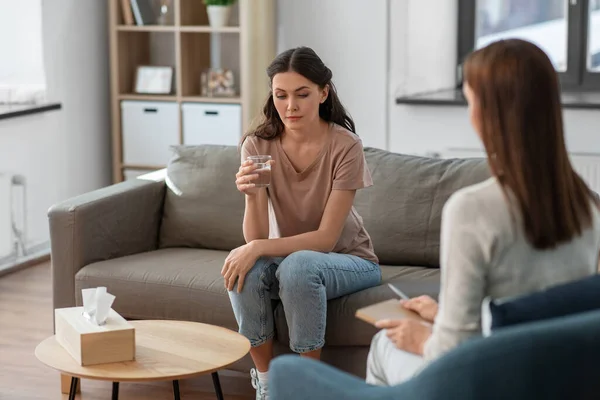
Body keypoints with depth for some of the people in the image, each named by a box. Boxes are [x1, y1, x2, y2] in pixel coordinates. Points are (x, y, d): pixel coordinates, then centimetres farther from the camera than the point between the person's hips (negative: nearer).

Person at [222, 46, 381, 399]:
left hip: (348, 260, -3)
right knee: (244, 269, -29)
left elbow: (326, 238, -21)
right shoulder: (259, 145, -11)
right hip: (287, 255, 3)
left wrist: (259, 247, -32)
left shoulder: (345, 146, -20)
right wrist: (252, 196, -36)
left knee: (297, 265, -35)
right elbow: (257, 239, -15)